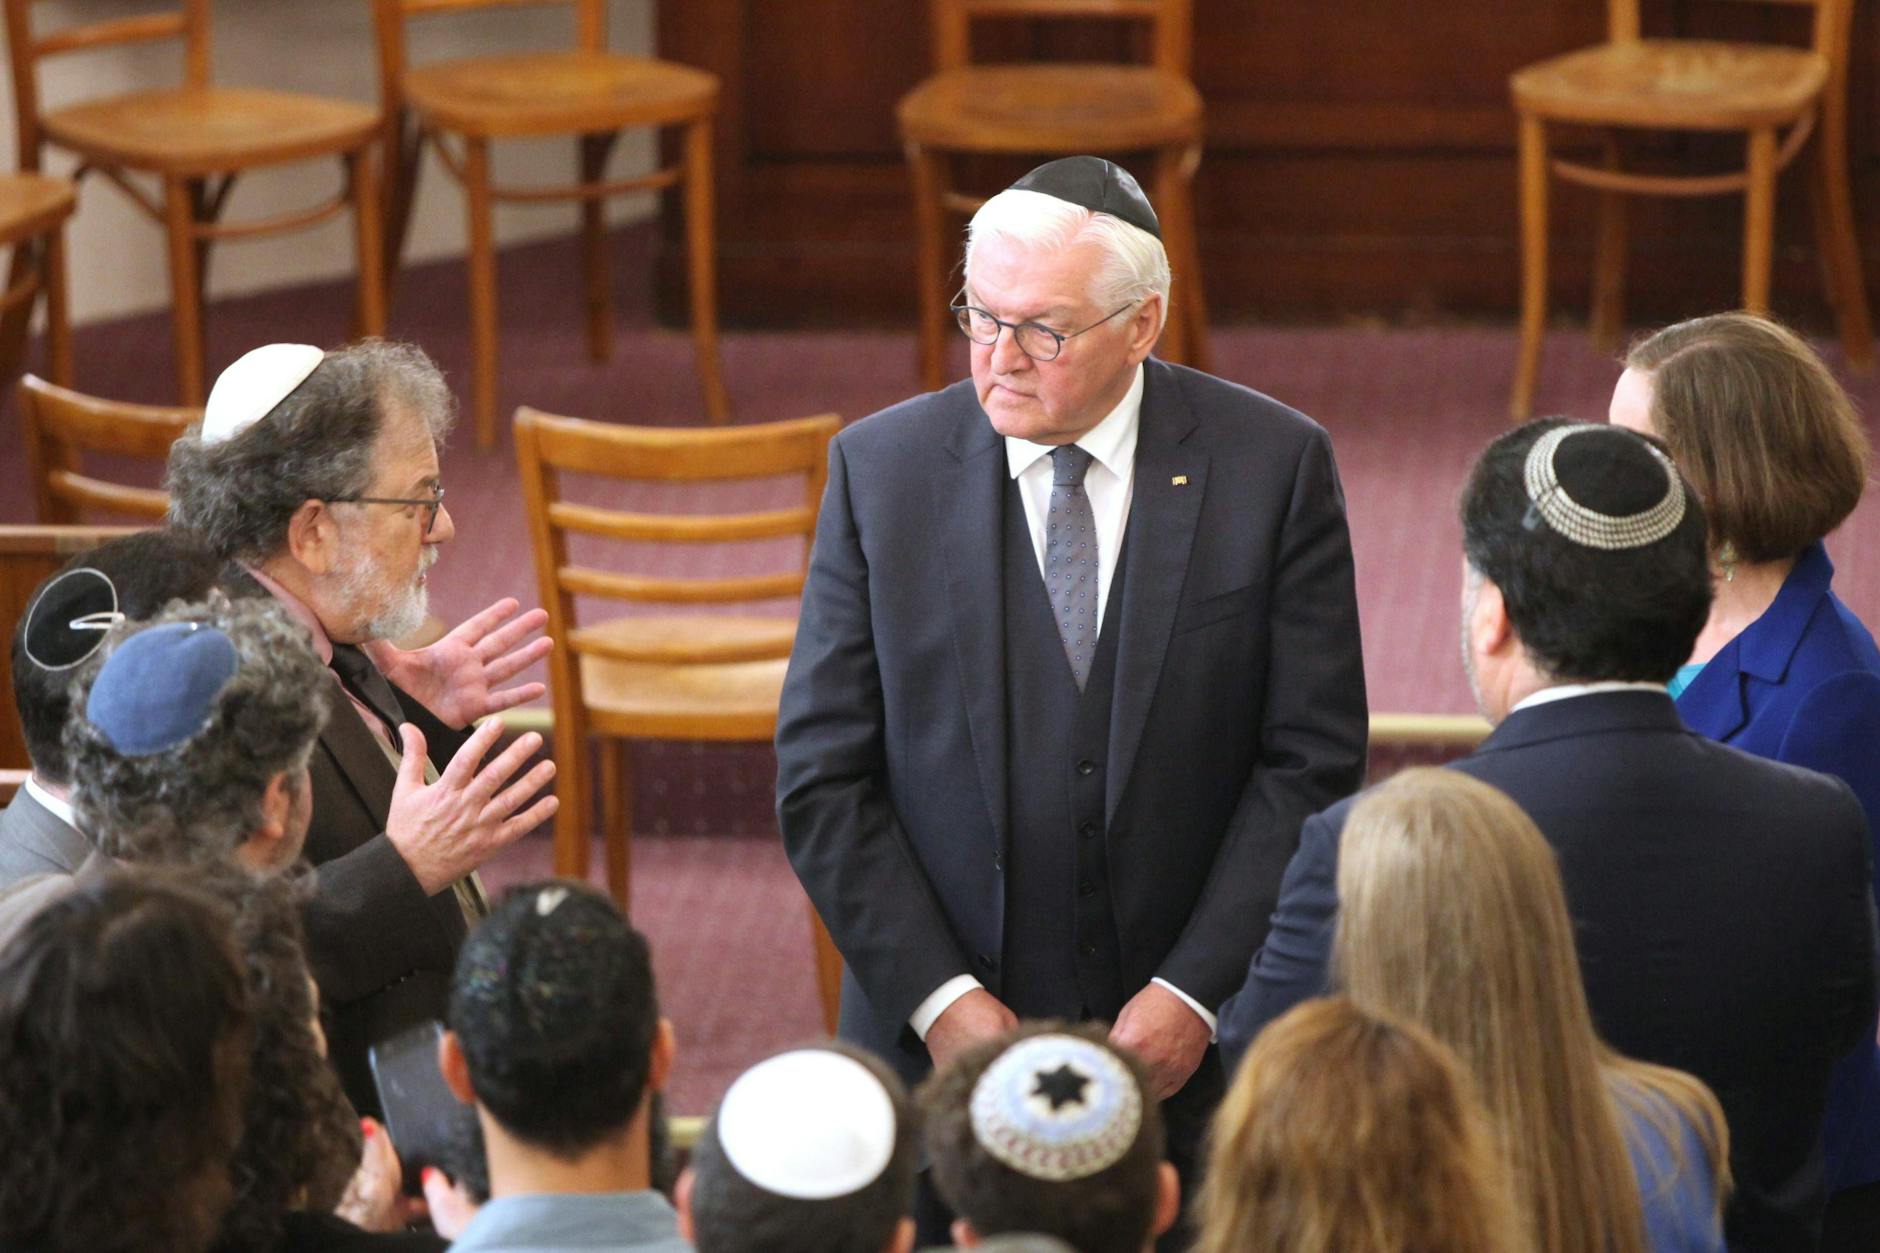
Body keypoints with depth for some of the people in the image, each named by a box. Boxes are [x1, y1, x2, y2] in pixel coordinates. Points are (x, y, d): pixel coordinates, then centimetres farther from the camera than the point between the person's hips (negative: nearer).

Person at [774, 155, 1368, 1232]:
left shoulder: (1274, 466, -3)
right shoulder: (883, 468, 0)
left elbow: (1313, 761, -4)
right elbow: (824, 775, -1)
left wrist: (1197, 993, -11)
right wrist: (937, 997, -10)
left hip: (1198, 1043, -1)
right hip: (937, 1048, 1)